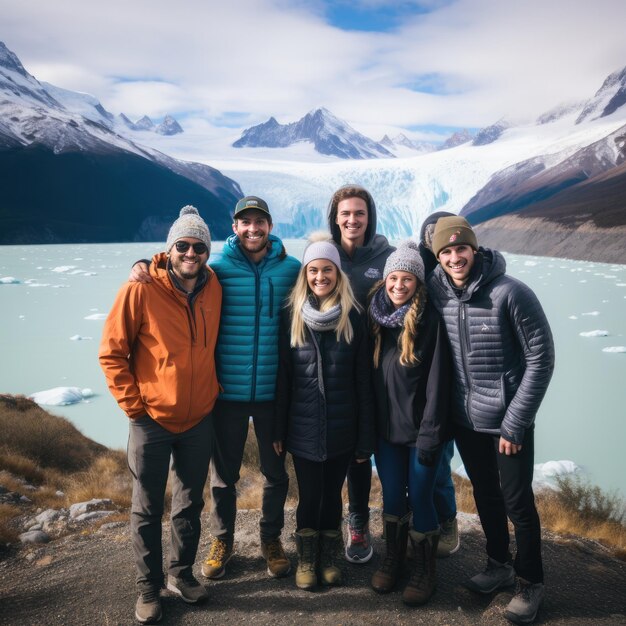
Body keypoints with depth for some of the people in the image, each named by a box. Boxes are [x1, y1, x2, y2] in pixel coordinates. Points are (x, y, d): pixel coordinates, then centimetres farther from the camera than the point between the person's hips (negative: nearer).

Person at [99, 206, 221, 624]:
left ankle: (181, 573, 37)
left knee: (190, 504, 17)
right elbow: (111, 353, -9)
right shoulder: (141, 289, -14)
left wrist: (214, 390, 6)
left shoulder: (214, 289, -1)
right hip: (152, 419, -4)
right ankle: (149, 587, 29)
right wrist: (133, 404, -10)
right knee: (147, 509, 10)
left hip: (200, 419, 4)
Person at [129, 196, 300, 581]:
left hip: (273, 391, 1)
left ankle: (272, 538, 38)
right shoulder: (217, 269, -3)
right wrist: (144, 265, -13)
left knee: (276, 472, 15)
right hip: (227, 391, 0)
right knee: (224, 473, 14)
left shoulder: (291, 269, -1)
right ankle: (222, 540, 37)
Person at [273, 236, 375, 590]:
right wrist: (279, 430, 2)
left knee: (332, 494, 13)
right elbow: (283, 377, 2)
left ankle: (330, 556, 34)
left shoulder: (353, 318, -3)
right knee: (309, 496, 8)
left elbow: (363, 381, -2)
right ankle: (307, 558, 31)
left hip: (341, 428, 0)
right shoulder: (293, 317, -1)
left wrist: (366, 437, -3)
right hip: (303, 428, 0)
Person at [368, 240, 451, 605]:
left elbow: (437, 382, -13)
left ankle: (425, 569, 28)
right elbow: (368, 374, 7)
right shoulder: (376, 317, 2)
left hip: (420, 429, -4)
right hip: (385, 428, 4)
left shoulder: (430, 320, -12)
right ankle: (393, 558, 36)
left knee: (420, 497, 6)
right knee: (392, 497, 14)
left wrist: (430, 435, -15)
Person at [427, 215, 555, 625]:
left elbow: (541, 359, -14)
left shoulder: (511, 293, -18)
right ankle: (499, 564, 42)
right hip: (465, 420, 4)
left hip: (508, 421, -4)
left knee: (517, 502, 9)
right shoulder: (435, 292, -6)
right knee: (486, 496, 20)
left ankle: (530, 582, 31)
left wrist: (515, 423, -14)